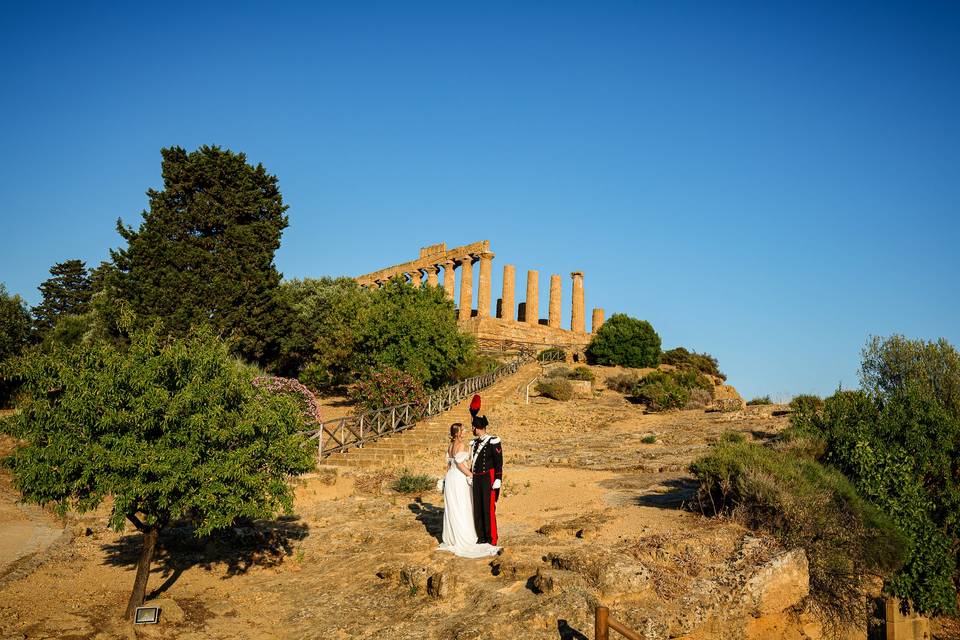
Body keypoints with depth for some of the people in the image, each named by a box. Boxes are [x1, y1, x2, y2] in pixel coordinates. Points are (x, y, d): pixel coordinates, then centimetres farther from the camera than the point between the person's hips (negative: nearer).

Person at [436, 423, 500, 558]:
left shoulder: (450, 446, 10)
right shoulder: (462, 445, -15)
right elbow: (460, 464, -20)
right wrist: (472, 476, -13)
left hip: (450, 477, 8)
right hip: (459, 479, -8)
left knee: (451, 509, 14)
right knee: (461, 510, -2)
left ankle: (451, 538, 21)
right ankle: (463, 541, 1)